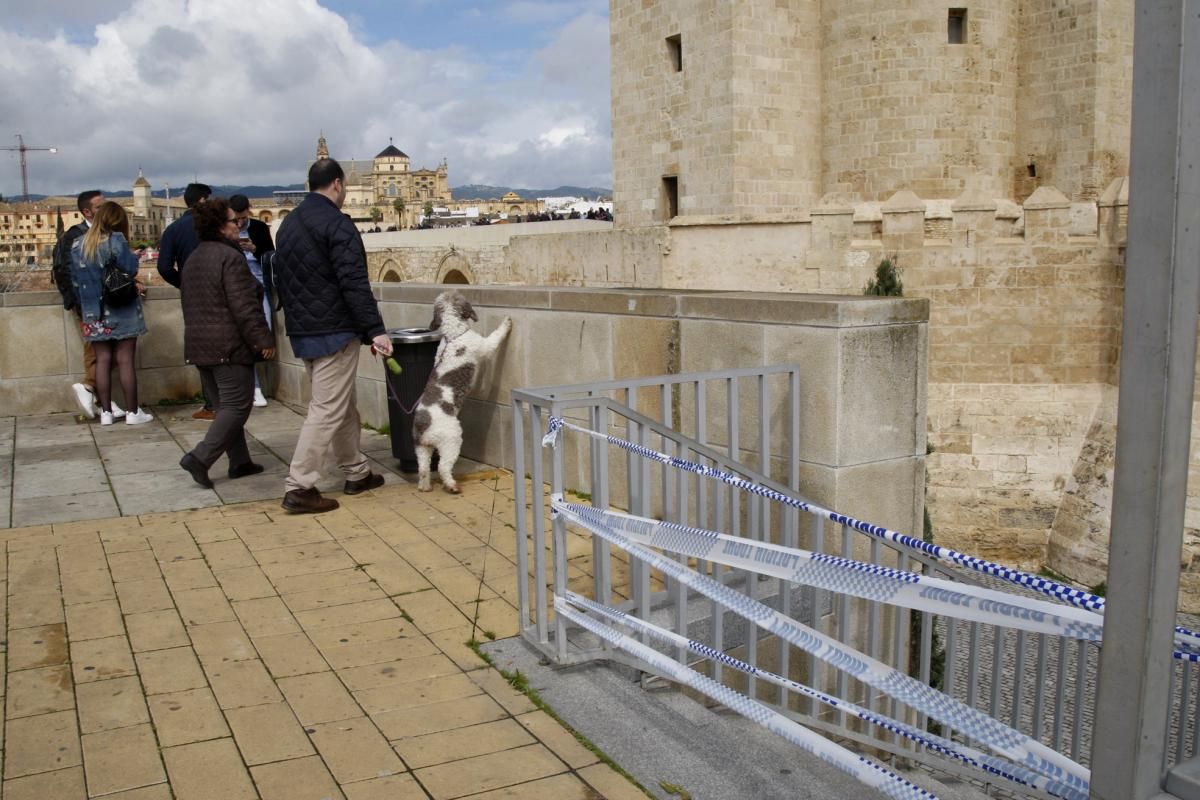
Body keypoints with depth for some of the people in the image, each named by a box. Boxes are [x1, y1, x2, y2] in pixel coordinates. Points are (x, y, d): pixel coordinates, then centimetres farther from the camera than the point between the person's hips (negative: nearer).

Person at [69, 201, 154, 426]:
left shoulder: (77, 245, 4)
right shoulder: (116, 241, -11)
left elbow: (74, 280, 7)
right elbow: (131, 269, -17)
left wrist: (83, 307, 14)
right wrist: (131, 256, 3)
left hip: (94, 313, 4)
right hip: (121, 311, -4)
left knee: (102, 361, 9)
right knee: (126, 360, 1)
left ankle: (106, 412, 11)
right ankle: (133, 412, 5)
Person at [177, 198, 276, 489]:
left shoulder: (193, 259, 15)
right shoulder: (230, 257, -15)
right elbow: (244, 307, -21)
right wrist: (264, 339, -17)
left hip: (199, 344, 10)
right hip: (229, 345, -10)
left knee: (225, 405, 14)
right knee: (236, 406, -5)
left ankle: (239, 462, 18)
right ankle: (200, 457, -13)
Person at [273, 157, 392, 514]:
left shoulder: (289, 223, 15)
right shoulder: (336, 223, -13)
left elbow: (281, 281, 21)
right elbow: (354, 284, -21)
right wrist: (375, 330, -21)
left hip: (301, 332, 9)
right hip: (334, 331, -9)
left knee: (344, 405, 18)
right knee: (327, 411, -5)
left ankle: (357, 473, 27)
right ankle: (299, 488, -6)